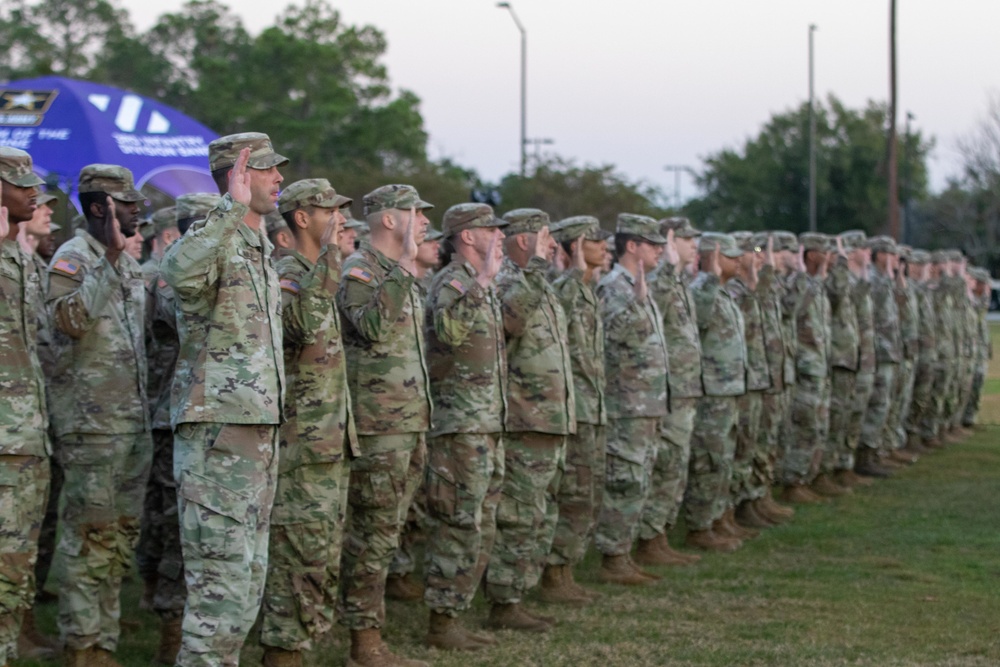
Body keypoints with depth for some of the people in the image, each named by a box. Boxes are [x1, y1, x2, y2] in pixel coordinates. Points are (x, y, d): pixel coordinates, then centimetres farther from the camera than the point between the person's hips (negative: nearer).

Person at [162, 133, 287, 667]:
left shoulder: (262, 248, 18)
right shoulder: (214, 240, -11)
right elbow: (180, 271, -37)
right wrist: (233, 207, -34)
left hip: (260, 430, 10)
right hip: (218, 428, -10)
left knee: (248, 578, 14)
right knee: (223, 581, -11)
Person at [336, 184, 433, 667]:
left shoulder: (402, 276, 18)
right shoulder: (358, 271, -10)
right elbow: (372, 328, -28)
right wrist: (401, 273, -29)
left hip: (408, 423, 9)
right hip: (376, 426, -9)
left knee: (383, 533, 11)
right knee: (373, 534, -7)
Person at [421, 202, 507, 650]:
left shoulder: (483, 286, 18)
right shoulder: (451, 282, -11)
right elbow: (450, 329, -32)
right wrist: (483, 279, -28)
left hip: (488, 426, 10)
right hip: (459, 424, -10)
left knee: (481, 529, 12)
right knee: (458, 527, -7)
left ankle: (454, 616, 18)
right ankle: (440, 622, -2)